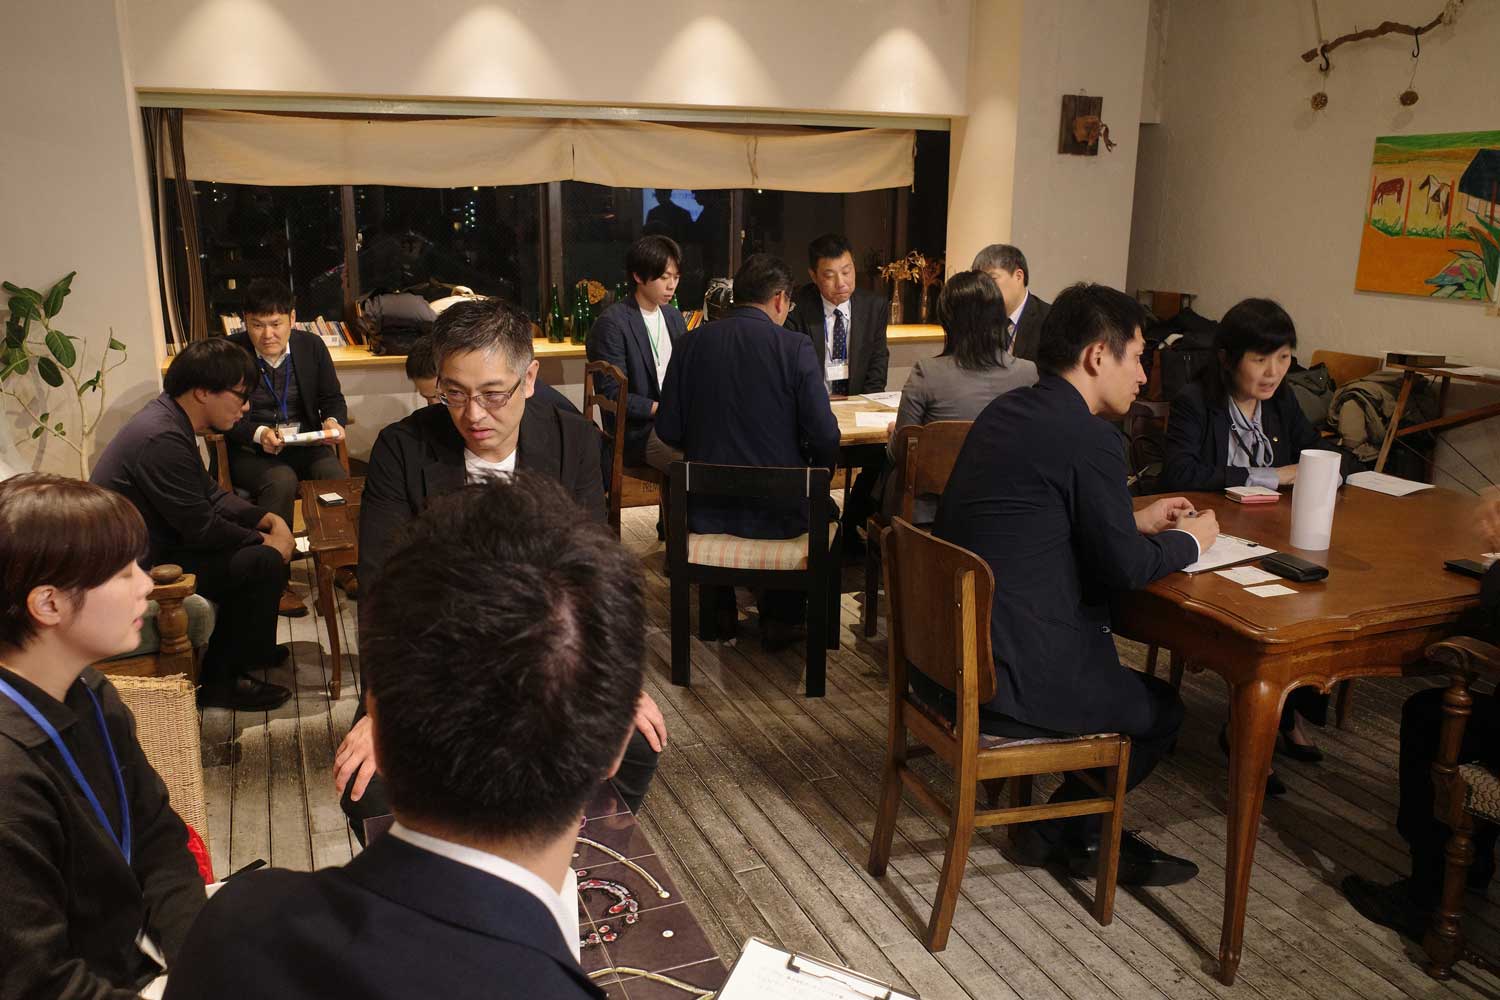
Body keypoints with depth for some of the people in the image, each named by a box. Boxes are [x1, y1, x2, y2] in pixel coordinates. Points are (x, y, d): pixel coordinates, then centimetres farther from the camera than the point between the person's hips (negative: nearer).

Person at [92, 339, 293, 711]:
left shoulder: (170, 418, 5)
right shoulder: (162, 439, -27)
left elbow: (210, 494, 12)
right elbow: (201, 528, -23)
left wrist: (267, 519, 0)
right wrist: (263, 539, -9)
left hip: (152, 544, 10)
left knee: (253, 546, 14)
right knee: (263, 562, -16)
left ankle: (248, 649, 26)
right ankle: (221, 681, -3)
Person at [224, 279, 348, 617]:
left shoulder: (311, 346, 3)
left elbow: (332, 398, 10)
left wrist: (333, 421, -13)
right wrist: (259, 434, -23)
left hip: (304, 444, 3)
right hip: (248, 450, -3)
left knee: (336, 475, -28)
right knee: (281, 480, -34)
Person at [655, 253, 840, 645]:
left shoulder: (693, 341, -4)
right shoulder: (795, 347, -12)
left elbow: (668, 430, -1)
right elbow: (825, 438, -14)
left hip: (705, 509, 3)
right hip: (777, 511, -3)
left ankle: (722, 611, 42)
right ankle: (780, 618, 31)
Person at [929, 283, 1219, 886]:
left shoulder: (1004, 412, 10)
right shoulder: (1089, 439, -17)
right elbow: (1124, 569, -12)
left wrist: (1135, 521, 22)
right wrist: (1189, 540, 7)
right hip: (1005, 682, -9)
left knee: (1121, 675, 29)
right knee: (1160, 710, 16)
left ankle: (1071, 833, 36)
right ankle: (1066, 833, 30)